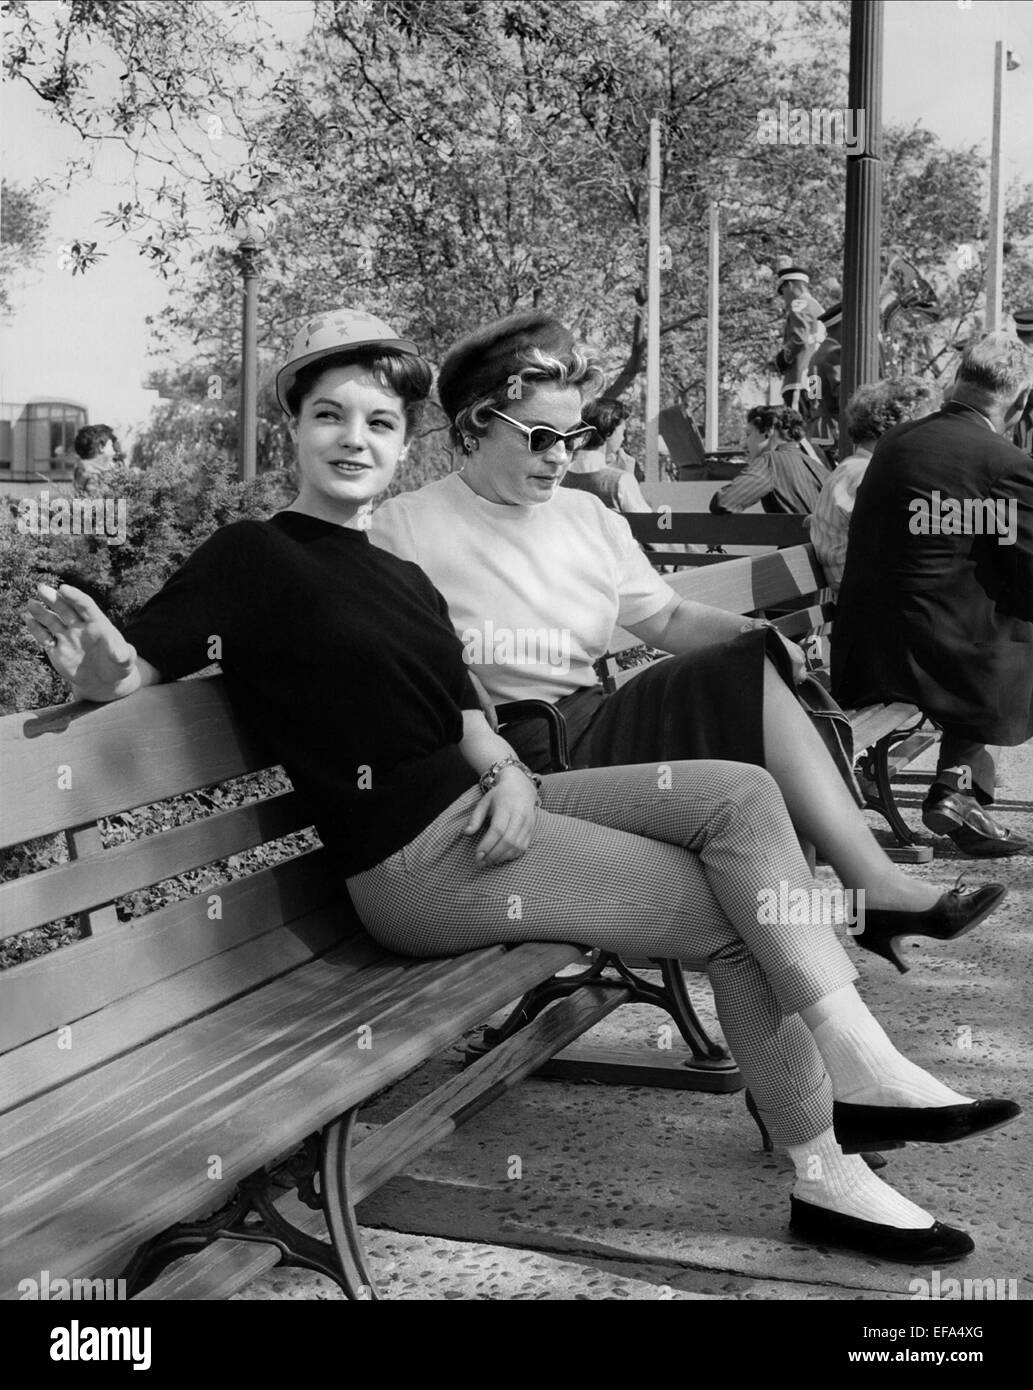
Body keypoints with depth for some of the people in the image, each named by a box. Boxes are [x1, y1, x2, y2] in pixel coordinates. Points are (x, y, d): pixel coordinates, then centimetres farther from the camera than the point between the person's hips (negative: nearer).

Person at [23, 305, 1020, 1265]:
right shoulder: (254, 556, -5)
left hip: (477, 809, 8)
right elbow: (130, 669, -13)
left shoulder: (400, 578, 17)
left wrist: (509, 776, -9)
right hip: (413, 860, -8)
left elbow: (462, 718, 13)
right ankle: (826, 1180, 0)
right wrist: (97, 665, -37)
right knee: (736, 913, -10)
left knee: (741, 794, -8)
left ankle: (855, 1065, -11)